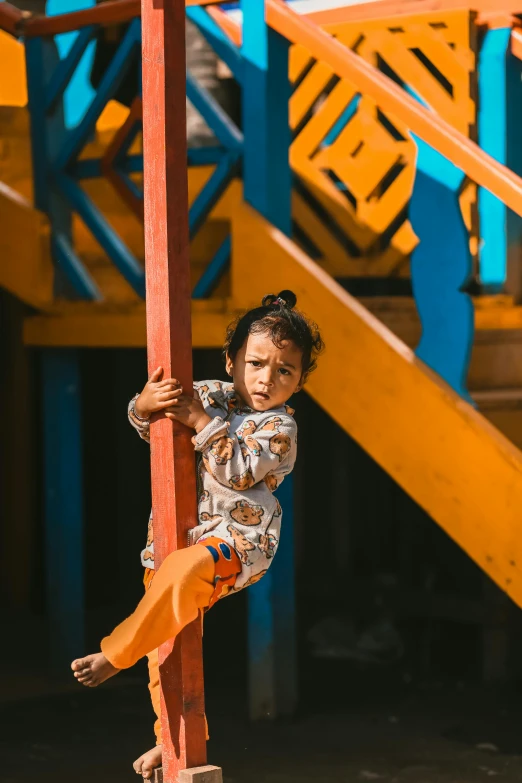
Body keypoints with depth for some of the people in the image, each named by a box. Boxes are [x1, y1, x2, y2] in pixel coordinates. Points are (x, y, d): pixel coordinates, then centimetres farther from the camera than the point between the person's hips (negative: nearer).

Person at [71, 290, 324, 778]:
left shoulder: (278, 427, -7)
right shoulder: (208, 394, 8)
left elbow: (239, 471, -20)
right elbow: (145, 424, 8)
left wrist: (201, 423, -24)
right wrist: (146, 404, -16)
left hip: (237, 540, -6)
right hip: (180, 535, 6)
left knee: (183, 571, -38)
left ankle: (115, 655, -25)